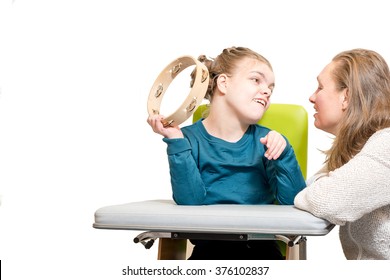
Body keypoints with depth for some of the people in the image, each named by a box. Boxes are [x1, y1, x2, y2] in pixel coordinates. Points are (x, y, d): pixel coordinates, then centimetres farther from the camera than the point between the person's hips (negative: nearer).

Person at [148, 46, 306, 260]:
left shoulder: (267, 140, 5)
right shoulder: (189, 139, 0)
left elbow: (293, 200, -3)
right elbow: (191, 201, -13)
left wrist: (283, 153, -16)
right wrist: (176, 142, -16)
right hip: (209, 248, -2)